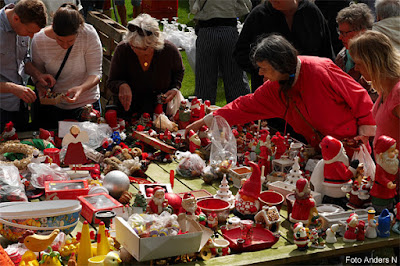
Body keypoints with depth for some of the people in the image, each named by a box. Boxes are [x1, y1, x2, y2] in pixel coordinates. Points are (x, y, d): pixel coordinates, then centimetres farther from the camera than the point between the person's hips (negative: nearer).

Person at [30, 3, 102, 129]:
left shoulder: (89, 34, -20)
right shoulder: (39, 40, -15)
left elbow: (95, 72, -17)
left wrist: (81, 88, -36)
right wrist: (41, 88, -20)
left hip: (86, 104, -1)